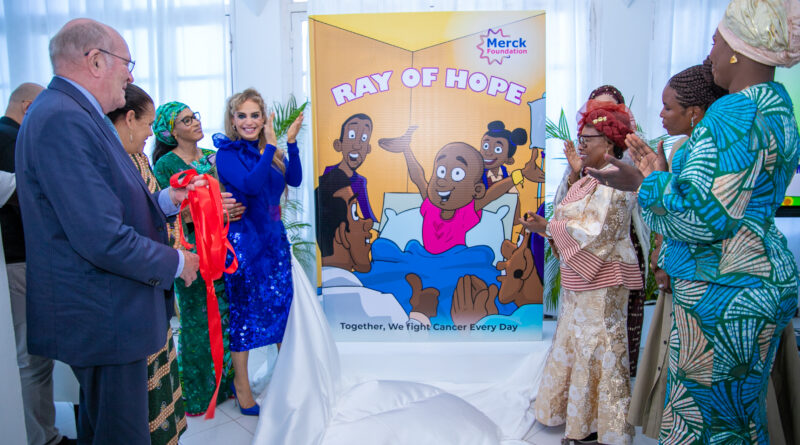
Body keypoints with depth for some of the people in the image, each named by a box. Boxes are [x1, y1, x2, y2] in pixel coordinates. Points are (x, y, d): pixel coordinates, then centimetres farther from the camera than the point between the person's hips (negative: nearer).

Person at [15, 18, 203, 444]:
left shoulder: (66, 113, 12)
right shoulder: (64, 121, -22)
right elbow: (102, 238, -27)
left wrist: (167, 200, 8)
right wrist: (176, 262, -14)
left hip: (98, 317, 11)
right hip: (103, 320, -11)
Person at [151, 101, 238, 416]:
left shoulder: (213, 157, 11)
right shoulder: (166, 164, -6)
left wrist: (232, 209, -5)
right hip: (192, 249, -5)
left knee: (224, 313, 8)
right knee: (198, 319, 3)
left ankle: (225, 382, 25)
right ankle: (196, 392, 20)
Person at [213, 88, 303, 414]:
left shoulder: (268, 150, 8)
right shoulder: (227, 153, -10)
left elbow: (294, 179, -2)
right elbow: (251, 185, -25)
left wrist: (291, 143, -11)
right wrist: (271, 147, -23)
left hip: (274, 235, 6)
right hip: (243, 238, -6)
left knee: (282, 301, 13)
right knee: (244, 308, 2)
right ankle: (240, 382, 16)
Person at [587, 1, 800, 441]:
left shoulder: (736, 112, -19)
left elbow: (703, 216, -24)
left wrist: (644, 184, -10)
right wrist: (662, 175, 16)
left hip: (725, 291, -10)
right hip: (763, 282, 11)